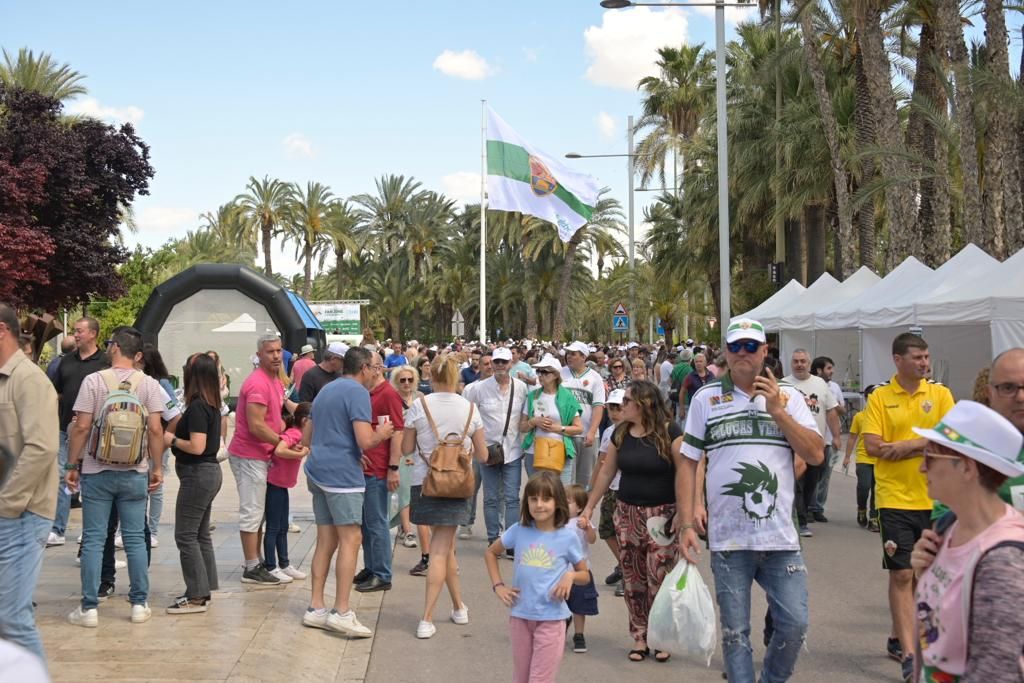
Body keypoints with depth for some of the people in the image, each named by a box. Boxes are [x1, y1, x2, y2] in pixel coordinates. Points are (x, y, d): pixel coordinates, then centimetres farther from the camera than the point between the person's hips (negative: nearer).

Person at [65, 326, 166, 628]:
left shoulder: (94, 381, -7)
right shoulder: (149, 384, -2)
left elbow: (81, 427, -9)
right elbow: (155, 430, -5)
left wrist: (72, 465, 0)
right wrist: (157, 467, 3)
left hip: (97, 472, -2)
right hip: (134, 474, 2)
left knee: (93, 540, 5)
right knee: (135, 539, 9)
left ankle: (89, 608, 7)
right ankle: (140, 604, 13)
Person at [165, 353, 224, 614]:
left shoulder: (197, 406, -19)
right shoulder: (211, 405, 9)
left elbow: (197, 447, -25)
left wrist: (172, 440, -10)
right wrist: (175, 436, 9)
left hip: (197, 474, -10)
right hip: (210, 471, 10)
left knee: (186, 536, -3)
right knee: (201, 534, 16)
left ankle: (196, 597, 1)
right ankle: (203, 591, 23)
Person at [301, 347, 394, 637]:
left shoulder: (326, 390, 19)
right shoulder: (357, 392, -9)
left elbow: (307, 438, 25)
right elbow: (366, 441, -19)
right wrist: (381, 434, 3)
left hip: (318, 471, 9)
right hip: (342, 475, -9)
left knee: (326, 541, 11)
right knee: (350, 540, -7)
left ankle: (316, 608, 12)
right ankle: (341, 612, -9)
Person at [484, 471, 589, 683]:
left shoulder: (568, 537, -6)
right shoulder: (519, 531, -2)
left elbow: (585, 576, 6)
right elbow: (491, 553, 15)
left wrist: (571, 575, -16)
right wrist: (498, 586, 4)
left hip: (551, 619, -3)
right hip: (520, 616, 3)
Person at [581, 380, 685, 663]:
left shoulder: (669, 431, -10)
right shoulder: (621, 433, 6)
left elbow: (682, 472, -14)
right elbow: (606, 472, 13)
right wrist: (589, 507, 14)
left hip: (661, 515, -5)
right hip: (627, 513, 5)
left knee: (659, 579, -5)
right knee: (633, 580, 7)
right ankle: (639, 636, 18)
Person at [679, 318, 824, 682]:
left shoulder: (788, 396, 6)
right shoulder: (706, 398, 3)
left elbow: (816, 454, -2)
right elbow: (688, 463, 4)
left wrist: (777, 411, -9)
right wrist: (686, 524, -3)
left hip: (780, 537, 1)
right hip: (728, 540, -1)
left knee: (794, 624, 4)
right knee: (735, 631, 7)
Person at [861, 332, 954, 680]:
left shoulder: (940, 394, 3)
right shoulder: (879, 397, -2)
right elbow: (873, 446, -11)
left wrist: (907, 445, -15)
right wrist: (927, 444, -11)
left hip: (933, 498, 3)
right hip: (895, 498, -3)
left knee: (921, 573, 12)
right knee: (901, 574, -4)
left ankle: (897, 637, 30)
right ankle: (909, 654, -2)